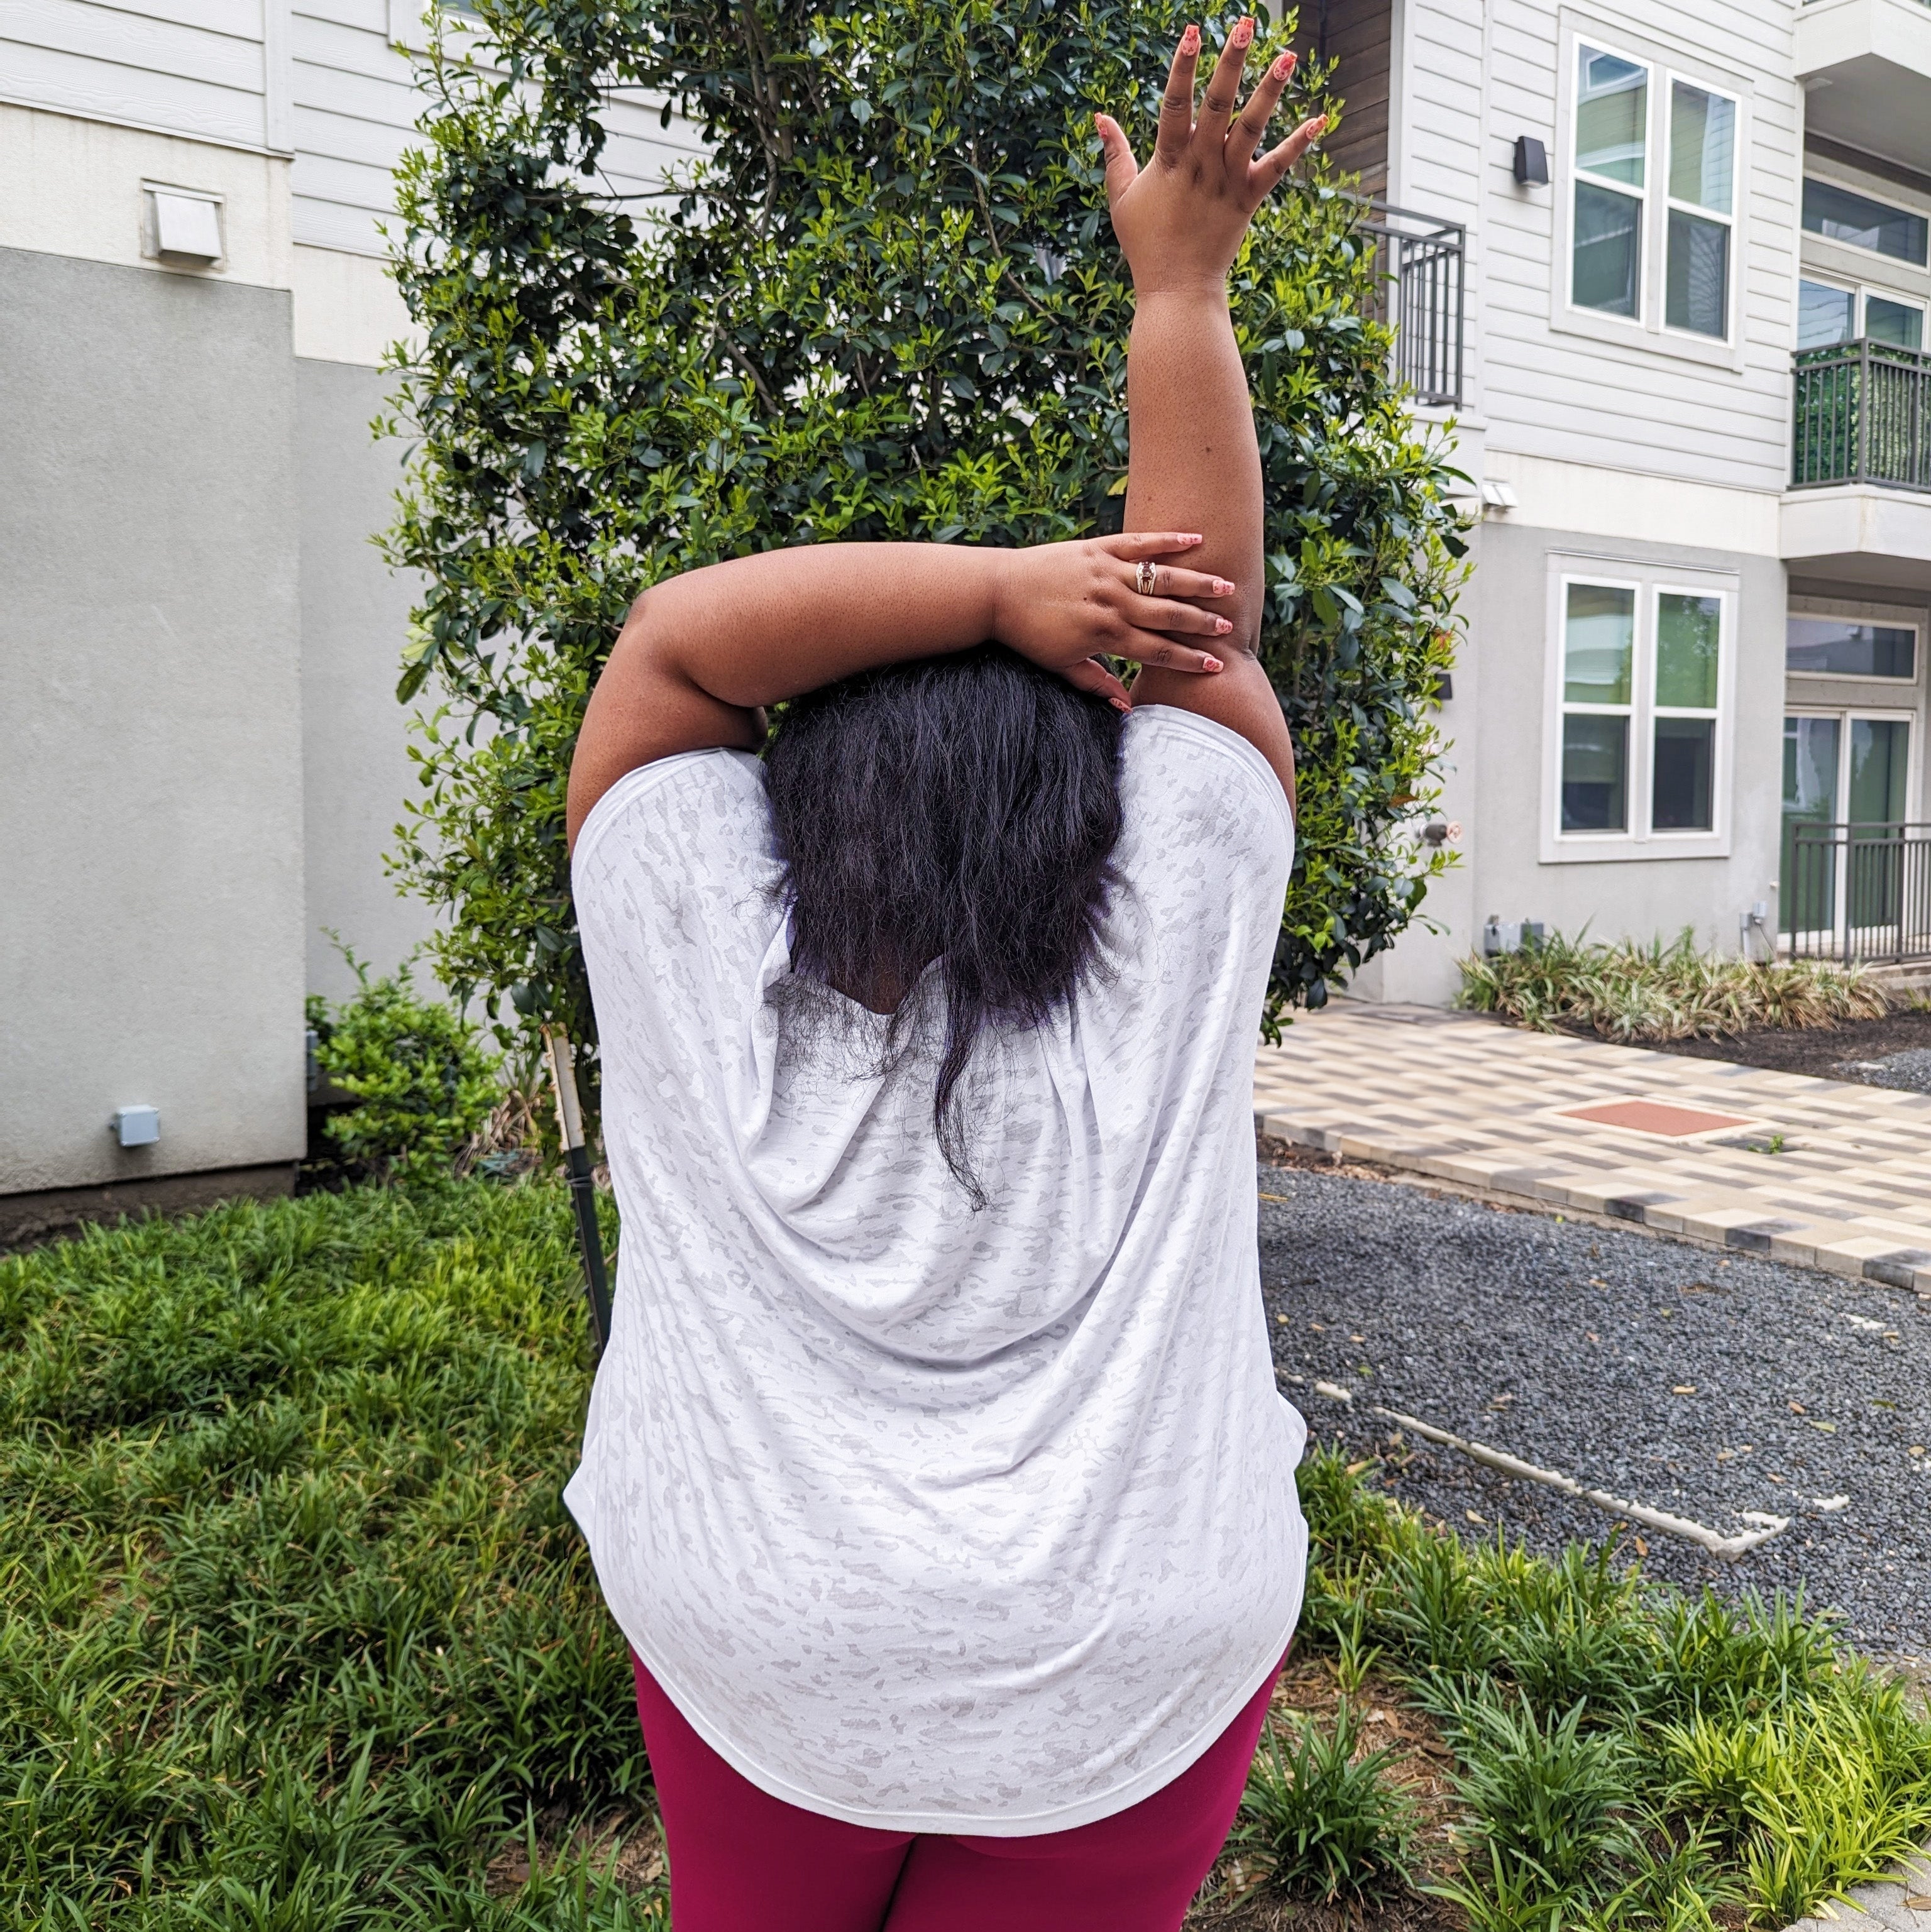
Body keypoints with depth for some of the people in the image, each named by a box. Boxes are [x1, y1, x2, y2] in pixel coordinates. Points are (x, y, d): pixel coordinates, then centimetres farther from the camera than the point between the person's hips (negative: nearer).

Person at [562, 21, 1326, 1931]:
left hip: (753, 1662, 1)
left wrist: (1010, 584, -14)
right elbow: (1211, 631, -8)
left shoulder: (705, 960, -15)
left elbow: (675, 635, -9)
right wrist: (1181, 284, -4)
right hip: (1134, 1690, 0)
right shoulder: (1167, 945, -15)